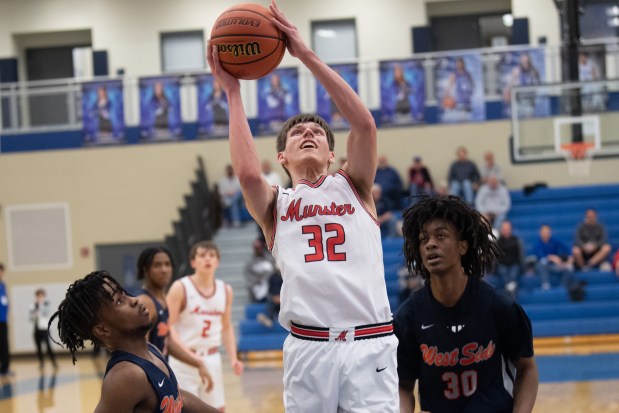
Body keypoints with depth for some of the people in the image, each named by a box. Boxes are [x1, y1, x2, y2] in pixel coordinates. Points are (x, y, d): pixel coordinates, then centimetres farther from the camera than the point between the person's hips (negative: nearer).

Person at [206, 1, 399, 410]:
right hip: (308, 347, 1)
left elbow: (365, 123, -3)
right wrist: (233, 90, -1)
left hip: (369, 342, 0)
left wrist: (307, 55, -4)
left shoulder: (353, 187, 14)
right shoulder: (275, 204, 14)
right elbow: (247, 172, -9)